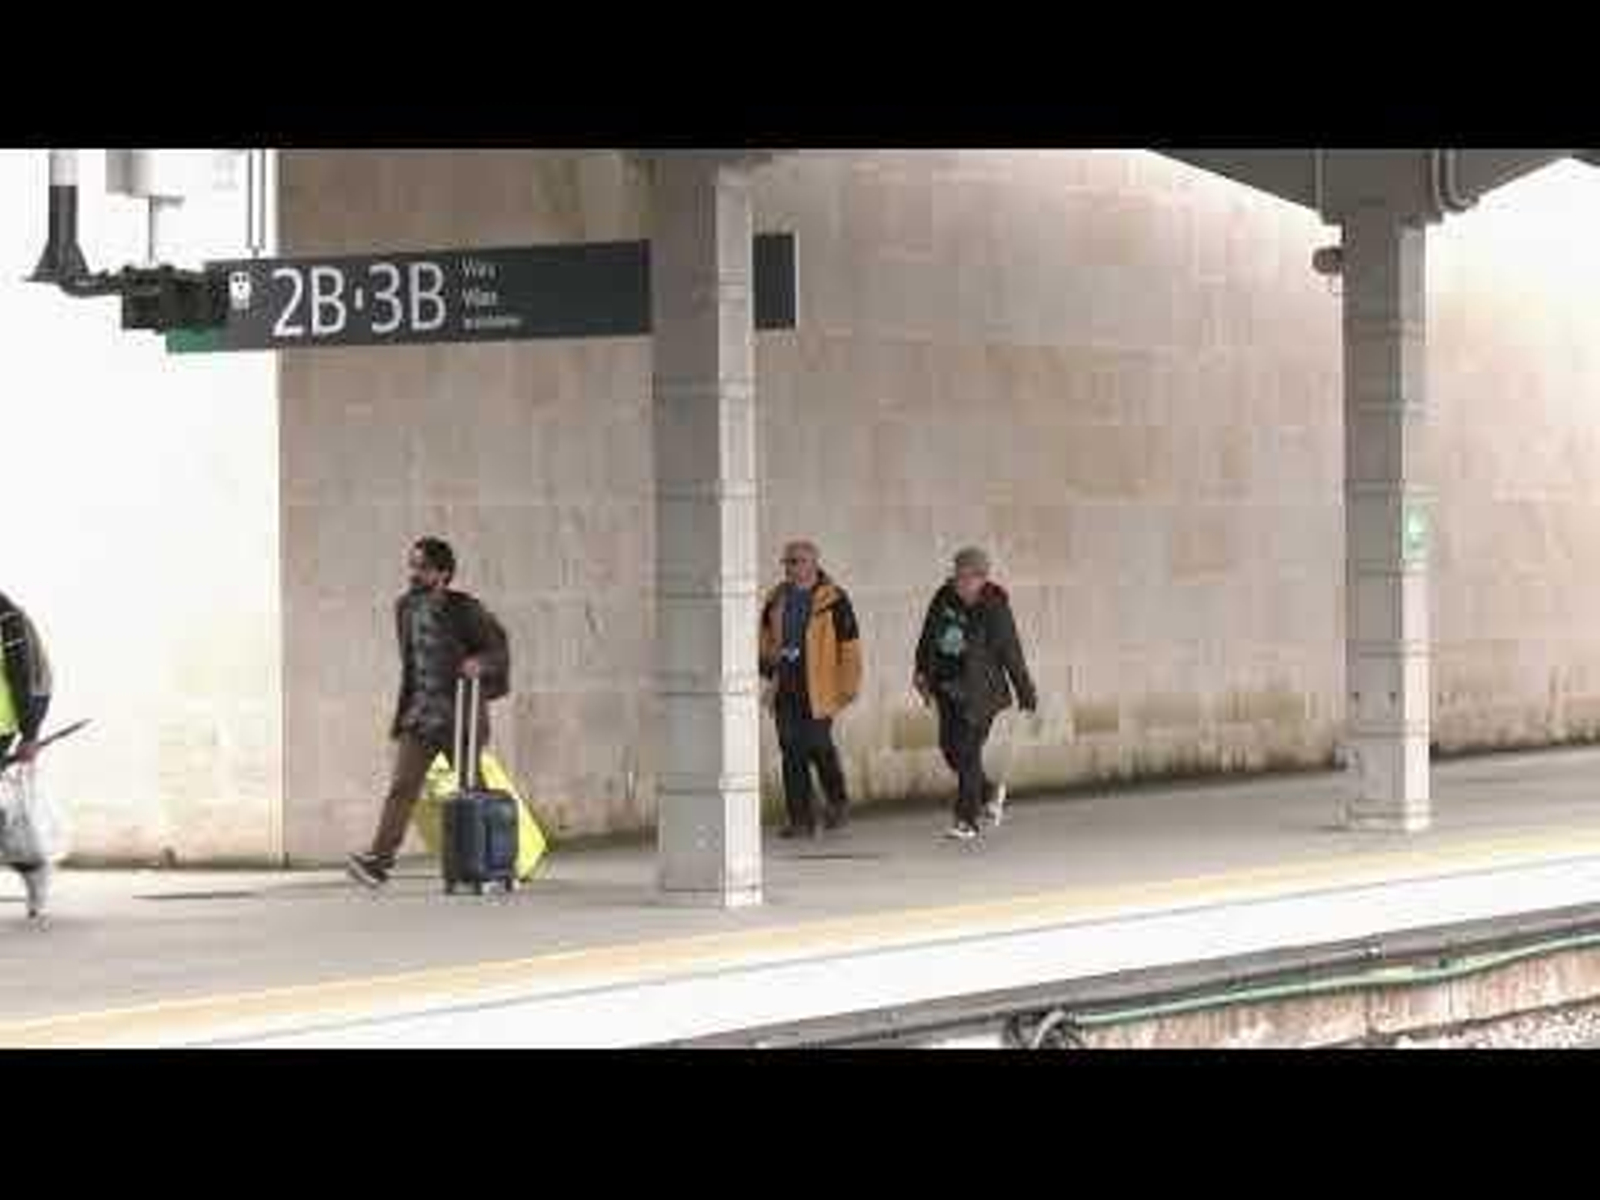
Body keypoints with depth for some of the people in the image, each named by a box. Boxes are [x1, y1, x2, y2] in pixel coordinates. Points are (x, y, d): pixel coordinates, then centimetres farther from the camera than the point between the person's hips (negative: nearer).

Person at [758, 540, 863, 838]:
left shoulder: (832, 600, -6)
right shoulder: (777, 599, 12)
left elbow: (849, 643, -6)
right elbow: (765, 638, 22)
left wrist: (849, 685, -9)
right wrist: (765, 673, 12)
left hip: (818, 687, -5)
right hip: (785, 687, 5)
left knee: (818, 746, -5)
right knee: (792, 751, 2)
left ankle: (837, 802, 22)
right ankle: (801, 820, 7)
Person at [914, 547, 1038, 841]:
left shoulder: (994, 610, -13)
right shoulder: (944, 599, 1)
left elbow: (1011, 654, -8)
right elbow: (928, 637, 15)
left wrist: (1026, 693, -3)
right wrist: (922, 671, 14)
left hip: (979, 690, -6)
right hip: (947, 685, 6)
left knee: (968, 751, -10)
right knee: (950, 747, 12)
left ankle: (967, 821, -5)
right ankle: (986, 795, 36)